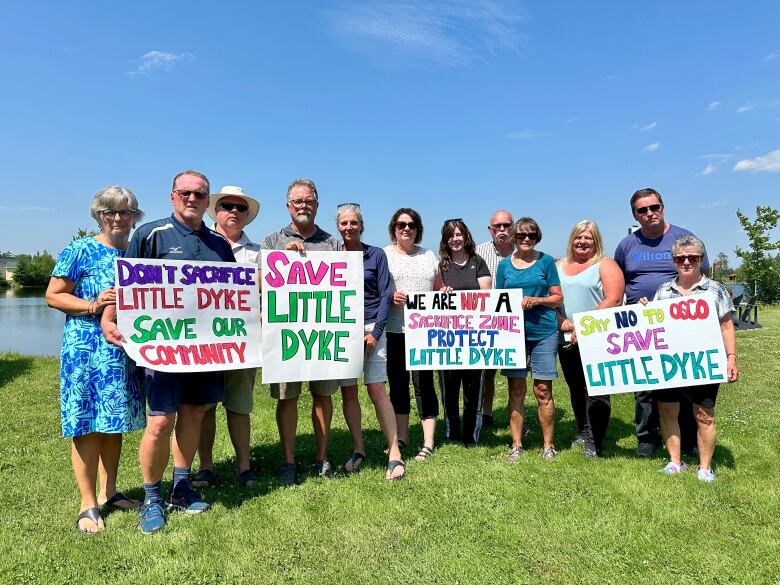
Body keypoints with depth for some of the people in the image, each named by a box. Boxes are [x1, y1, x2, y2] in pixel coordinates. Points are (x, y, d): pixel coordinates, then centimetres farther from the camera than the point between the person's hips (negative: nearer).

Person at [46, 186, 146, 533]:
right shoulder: (79, 250, -2)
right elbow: (53, 295, -4)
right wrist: (93, 305, -17)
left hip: (124, 350, 5)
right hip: (86, 348, -5)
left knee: (115, 421, 12)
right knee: (88, 423, -1)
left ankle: (108, 492, 25)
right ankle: (88, 504, 10)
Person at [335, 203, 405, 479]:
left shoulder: (376, 255, 4)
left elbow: (385, 295, 0)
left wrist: (375, 332, -8)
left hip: (371, 327, -2)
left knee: (377, 390, -7)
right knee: (348, 392, 4)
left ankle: (394, 453, -1)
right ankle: (358, 449, 18)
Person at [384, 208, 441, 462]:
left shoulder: (428, 256, 14)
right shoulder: (383, 255, 5)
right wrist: (390, 296, -17)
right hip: (393, 330, 0)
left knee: (423, 382, -1)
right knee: (397, 383, 8)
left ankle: (428, 442, 8)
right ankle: (401, 438, 22)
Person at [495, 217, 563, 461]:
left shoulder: (546, 261, 4)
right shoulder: (504, 265, 10)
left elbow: (558, 297, 4)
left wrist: (536, 300, -12)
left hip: (543, 332, -2)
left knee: (543, 390, 0)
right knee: (516, 390, 5)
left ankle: (548, 445, 14)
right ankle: (516, 444, 15)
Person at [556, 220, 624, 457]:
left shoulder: (605, 265, -2)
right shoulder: (559, 266, 14)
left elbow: (613, 300, -13)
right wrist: (561, 321, -8)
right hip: (567, 340, 6)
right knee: (576, 389, 15)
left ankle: (594, 443, 5)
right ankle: (582, 433, 29)